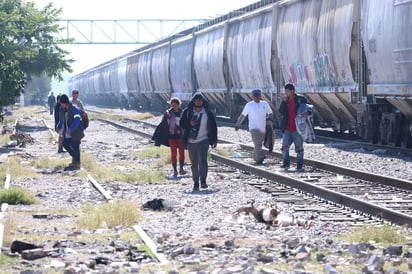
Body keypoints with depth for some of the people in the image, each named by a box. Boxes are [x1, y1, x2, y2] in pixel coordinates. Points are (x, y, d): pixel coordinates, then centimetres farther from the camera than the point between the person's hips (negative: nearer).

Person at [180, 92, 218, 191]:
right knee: (194, 163, 7)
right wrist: (190, 124, -16)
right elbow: (181, 123, 4)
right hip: (191, 141, 2)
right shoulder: (187, 112, 4)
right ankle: (195, 182, 14)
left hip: (203, 140, -2)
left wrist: (214, 140, 6)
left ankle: (203, 181, -23)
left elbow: (213, 126, 9)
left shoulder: (208, 112, 4)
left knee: (203, 160, -18)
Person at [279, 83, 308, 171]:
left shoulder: (300, 100, -2)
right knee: (284, 147, -3)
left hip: (297, 129, -3)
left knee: (299, 148, 3)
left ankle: (299, 165, 10)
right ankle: (286, 163, 6)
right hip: (287, 129, 4)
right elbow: (281, 111, -2)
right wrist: (284, 101, -10)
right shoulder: (285, 101, 9)